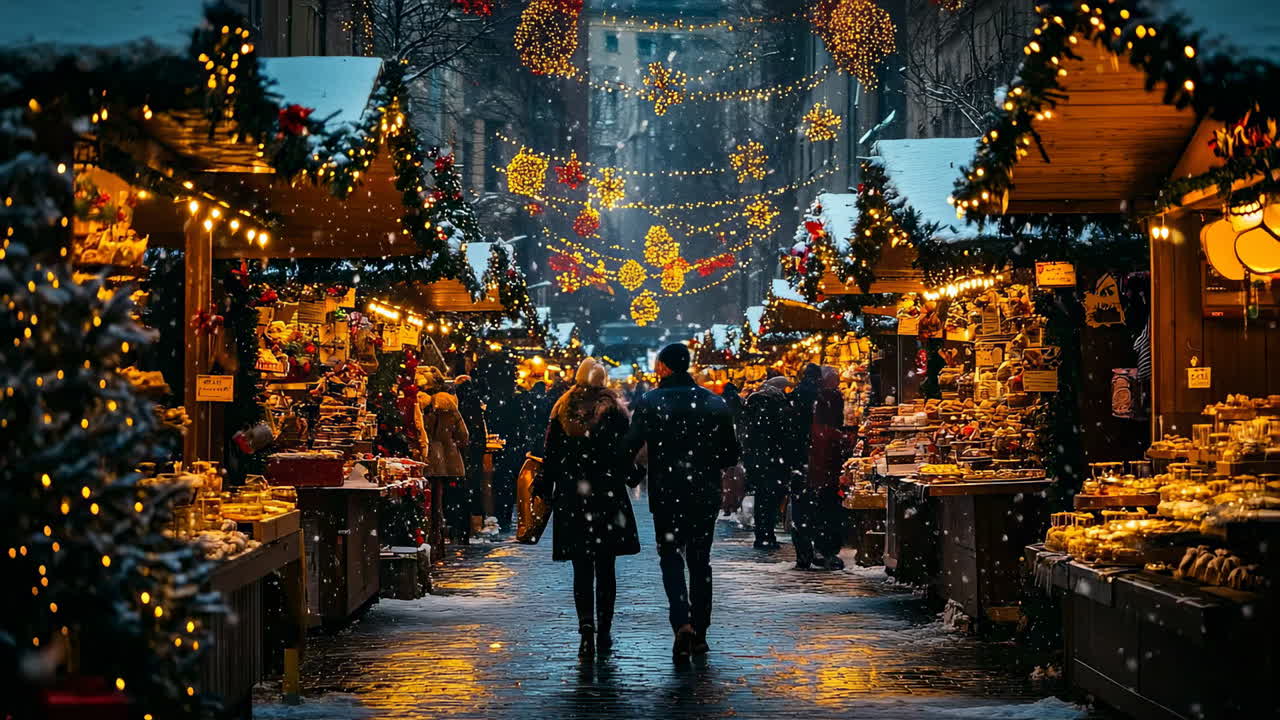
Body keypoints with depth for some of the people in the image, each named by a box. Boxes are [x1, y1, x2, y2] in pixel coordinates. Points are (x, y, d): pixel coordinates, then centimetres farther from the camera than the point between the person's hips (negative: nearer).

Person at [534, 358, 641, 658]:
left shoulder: (562, 410, 2)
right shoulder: (614, 408, -1)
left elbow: (551, 454, 2)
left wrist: (545, 490, 6)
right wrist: (621, 480, 9)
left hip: (571, 498, 1)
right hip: (608, 495, -1)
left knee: (582, 569, 3)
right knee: (605, 568, 8)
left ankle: (586, 626, -14)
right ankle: (604, 631, 11)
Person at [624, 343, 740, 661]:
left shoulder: (649, 402, -6)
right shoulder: (714, 403, 3)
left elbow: (629, 449, -10)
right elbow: (732, 456, 6)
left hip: (666, 495, -3)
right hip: (706, 496, 3)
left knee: (671, 558, 4)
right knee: (700, 562, 14)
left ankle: (682, 622, -18)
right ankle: (699, 634, 17)